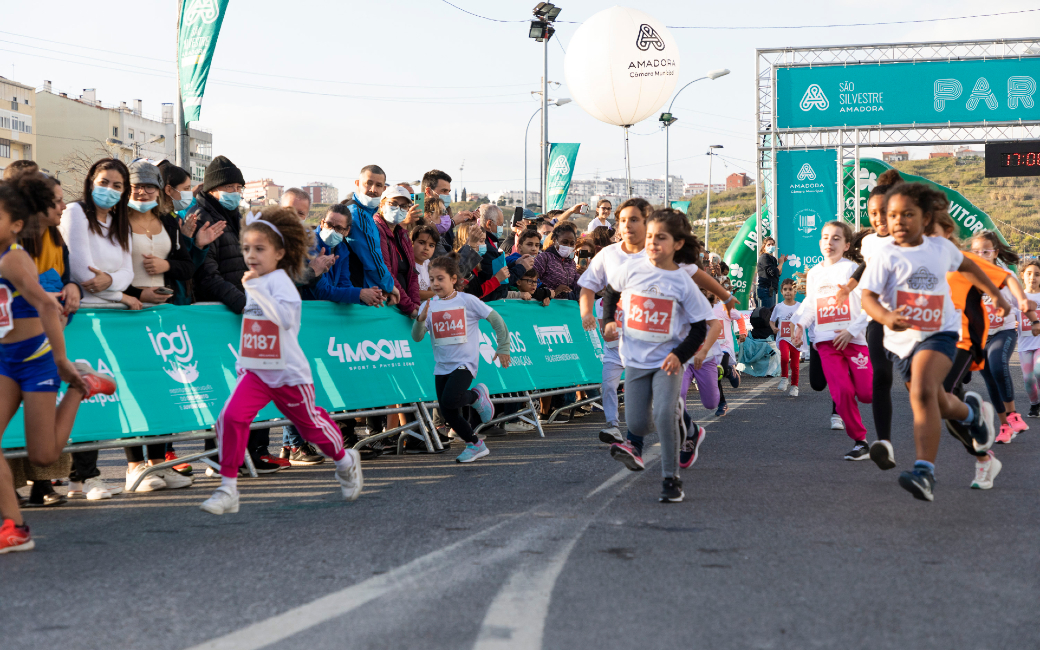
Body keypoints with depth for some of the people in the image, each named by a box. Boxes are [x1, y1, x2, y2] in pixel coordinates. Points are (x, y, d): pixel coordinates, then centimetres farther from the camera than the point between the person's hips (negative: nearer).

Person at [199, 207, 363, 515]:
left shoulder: (280, 281, -16)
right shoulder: (255, 283, 7)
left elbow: (285, 318, -36)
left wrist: (255, 288, -35)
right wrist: (243, 359, 23)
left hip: (289, 373, -6)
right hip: (255, 372, 6)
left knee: (311, 425, 13)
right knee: (231, 417, -18)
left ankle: (346, 461, 43)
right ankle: (228, 489, -11)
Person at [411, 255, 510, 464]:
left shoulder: (467, 301, -5)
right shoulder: (429, 306, 3)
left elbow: (496, 320, 0)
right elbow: (417, 337, -5)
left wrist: (503, 348, -1)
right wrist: (421, 319, -24)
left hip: (465, 363, -5)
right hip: (442, 366, 5)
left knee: (450, 399, -28)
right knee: (449, 415, 5)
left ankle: (477, 396, 4)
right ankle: (475, 445, 26)